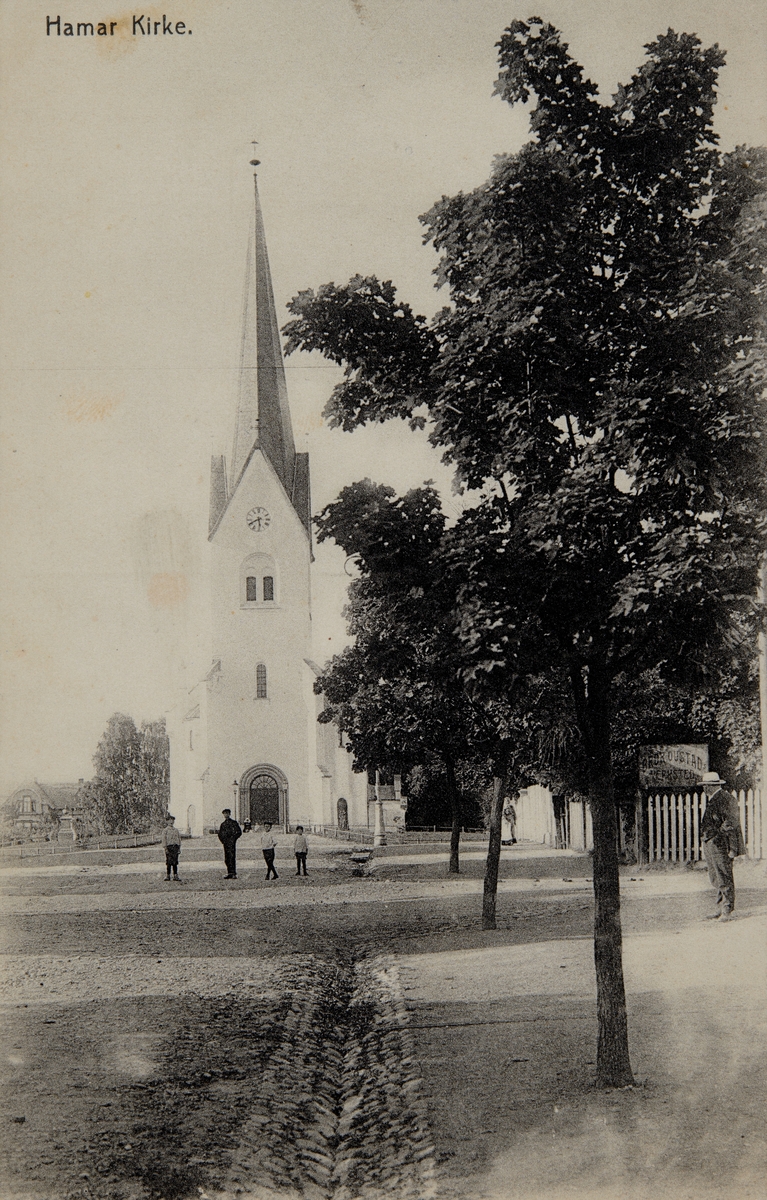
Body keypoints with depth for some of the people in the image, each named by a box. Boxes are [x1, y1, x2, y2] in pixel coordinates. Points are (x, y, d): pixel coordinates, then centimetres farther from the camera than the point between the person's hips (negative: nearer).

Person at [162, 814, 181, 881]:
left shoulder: (176, 830, 16)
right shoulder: (165, 830, 2)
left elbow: (179, 839, 17)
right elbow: (164, 839, -4)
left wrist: (179, 848, 10)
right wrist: (165, 848, -12)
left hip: (176, 847, 4)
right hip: (169, 847, -4)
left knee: (175, 863, 5)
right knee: (169, 863, -5)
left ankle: (176, 876, 7)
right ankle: (168, 876, -1)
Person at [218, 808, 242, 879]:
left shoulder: (234, 823, 3)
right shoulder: (222, 824, 17)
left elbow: (239, 832, 0)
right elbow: (220, 834, 23)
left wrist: (233, 838, -7)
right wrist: (222, 840, 8)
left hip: (232, 843, -5)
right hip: (225, 843, 5)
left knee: (232, 857, -11)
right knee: (227, 859, 4)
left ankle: (234, 874, -11)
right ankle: (229, 873, 9)